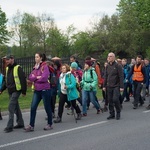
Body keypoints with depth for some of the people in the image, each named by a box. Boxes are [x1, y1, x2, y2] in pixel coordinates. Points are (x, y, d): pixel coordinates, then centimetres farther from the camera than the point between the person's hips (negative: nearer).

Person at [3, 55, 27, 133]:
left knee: (11, 107, -12)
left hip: (16, 90, -8)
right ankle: (20, 123, 26)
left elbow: (23, 80, -13)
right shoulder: (7, 68, 13)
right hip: (10, 91, 8)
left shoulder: (18, 68, -11)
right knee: (16, 107, 15)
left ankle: (9, 126, -8)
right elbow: (6, 80, 20)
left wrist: (24, 91, -14)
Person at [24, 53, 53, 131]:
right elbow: (30, 77, 5)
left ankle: (50, 124, 19)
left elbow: (44, 78, -20)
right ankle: (31, 125, 2)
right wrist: (38, 77, -11)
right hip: (37, 90, 6)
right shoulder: (35, 67, 12)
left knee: (47, 107, 5)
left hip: (45, 90, -6)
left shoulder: (45, 66, -9)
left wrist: (35, 78, -6)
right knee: (33, 107, -1)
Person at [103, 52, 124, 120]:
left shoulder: (118, 66, -7)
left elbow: (121, 77, -9)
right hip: (109, 86, 5)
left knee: (115, 99, -13)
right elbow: (105, 76, 15)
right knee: (110, 100, 6)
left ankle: (118, 113, 7)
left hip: (116, 86, -5)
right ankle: (112, 114, 16)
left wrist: (121, 87, -13)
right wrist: (104, 86, 11)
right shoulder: (107, 66, 10)